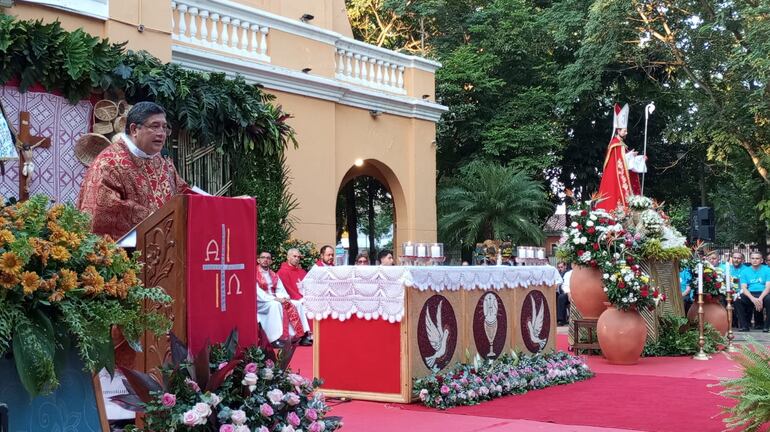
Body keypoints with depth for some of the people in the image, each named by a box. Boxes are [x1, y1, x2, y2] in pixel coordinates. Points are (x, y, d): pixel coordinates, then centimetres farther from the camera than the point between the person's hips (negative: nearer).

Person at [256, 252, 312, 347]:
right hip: (261, 303, -7)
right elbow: (258, 293, -15)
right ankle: (276, 339, -41)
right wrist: (275, 298, -23)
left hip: (275, 300, 7)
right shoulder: (255, 274, -4)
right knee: (275, 305, -37)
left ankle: (303, 335, -14)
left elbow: (281, 290, 11)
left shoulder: (274, 275, 18)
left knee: (297, 304, -7)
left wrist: (284, 298, -13)